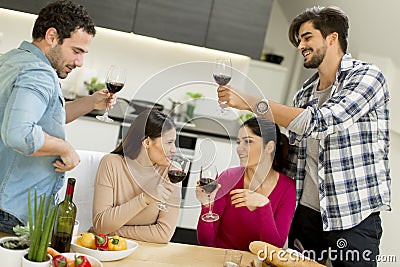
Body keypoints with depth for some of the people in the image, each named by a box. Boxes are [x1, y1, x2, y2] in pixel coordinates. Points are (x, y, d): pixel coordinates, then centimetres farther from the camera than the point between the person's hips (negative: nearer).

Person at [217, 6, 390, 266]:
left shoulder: (367, 76, -8)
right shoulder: (304, 95, 12)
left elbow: (319, 121, -23)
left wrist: (251, 102, -22)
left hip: (353, 217, -5)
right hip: (305, 212, 6)